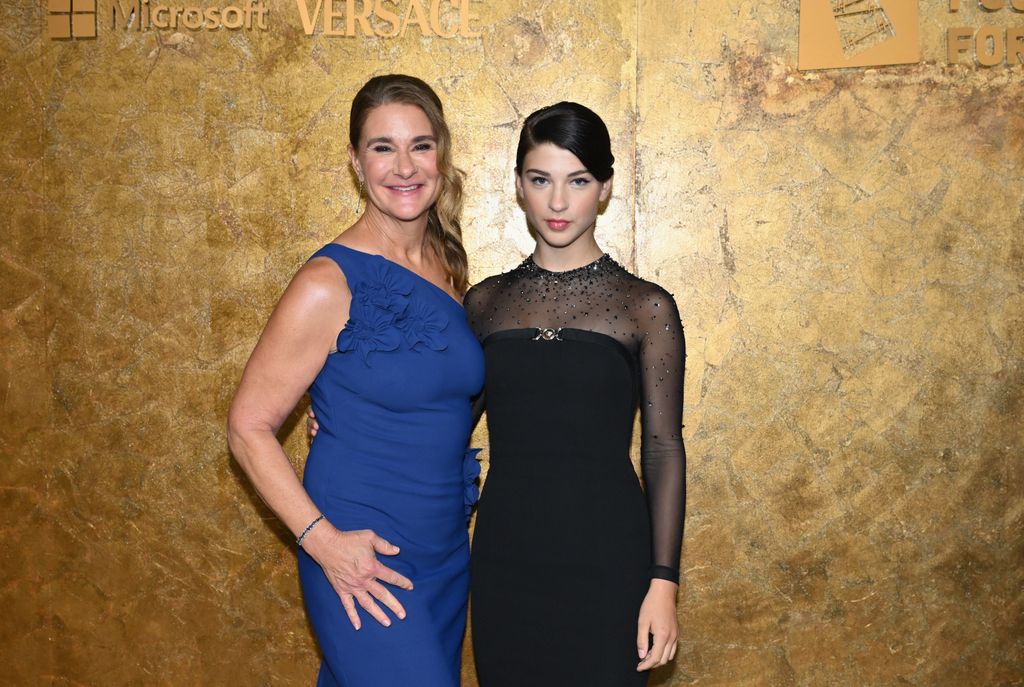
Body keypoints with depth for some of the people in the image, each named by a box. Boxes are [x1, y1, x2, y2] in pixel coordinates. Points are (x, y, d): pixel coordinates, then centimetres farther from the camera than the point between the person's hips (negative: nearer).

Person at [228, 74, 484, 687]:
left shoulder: (448, 266, 4)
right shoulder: (330, 284, -16)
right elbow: (249, 427, -13)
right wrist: (323, 540, -19)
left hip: (448, 554, 6)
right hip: (363, 562, -6)